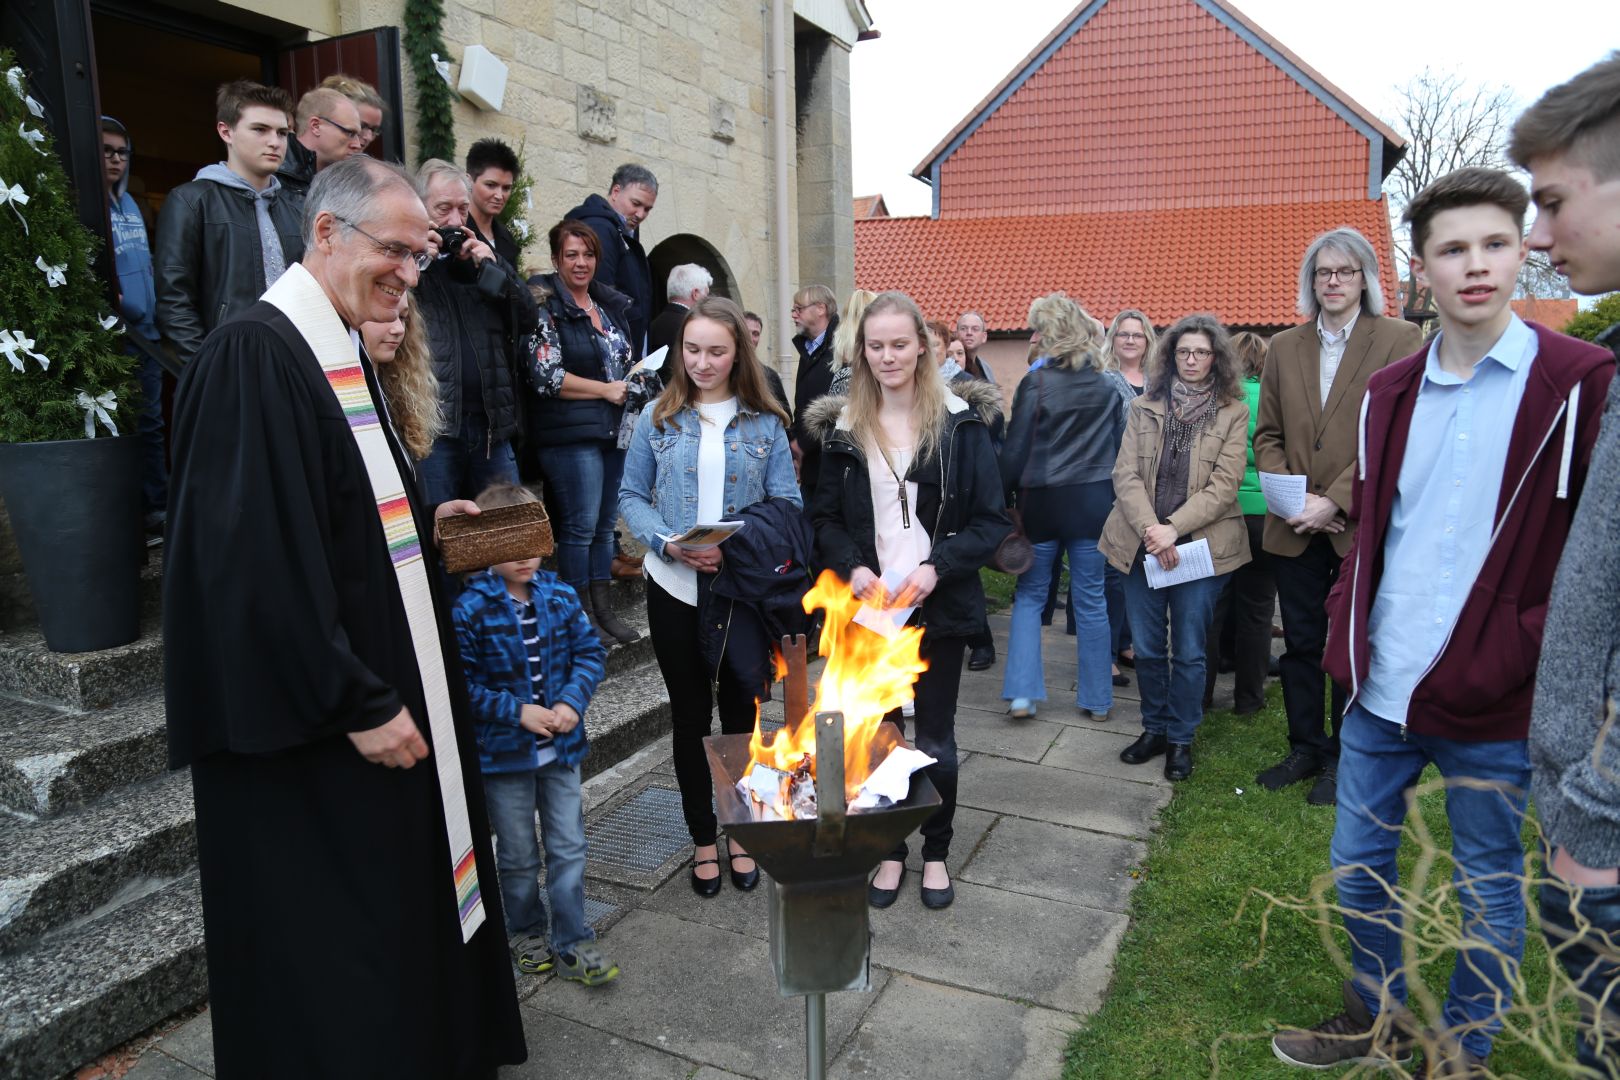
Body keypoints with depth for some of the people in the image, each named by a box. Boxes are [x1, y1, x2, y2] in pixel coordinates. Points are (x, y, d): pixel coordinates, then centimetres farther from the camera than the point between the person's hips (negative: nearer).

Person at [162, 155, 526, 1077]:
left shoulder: (341, 352, 10)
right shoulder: (254, 356, -20)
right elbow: (256, 555, -25)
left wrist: (427, 520, 9)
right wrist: (356, 705, -22)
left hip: (383, 689, 10)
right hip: (310, 726, -9)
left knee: (401, 907, 21)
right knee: (332, 939, 7)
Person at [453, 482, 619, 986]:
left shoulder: (560, 596, -2)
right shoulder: (471, 609, -15)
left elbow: (590, 652, 0)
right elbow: (462, 683, -14)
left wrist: (572, 702, -16)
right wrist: (518, 712, -19)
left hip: (561, 745, 3)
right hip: (504, 752, -3)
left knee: (568, 848, 10)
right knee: (518, 855, 14)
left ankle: (573, 946, 23)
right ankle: (527, 932, 37)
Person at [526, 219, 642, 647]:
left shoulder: (611, 303, 15)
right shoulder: (546, 307, -7)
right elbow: (545, 376, -15)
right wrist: (606, 390, -11)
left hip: (615, 428, 7)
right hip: (570, 432, -7)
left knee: (606, 523, 11)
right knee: (581, 524, -4)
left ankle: (604, 609, 21)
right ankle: (581, 618, 8)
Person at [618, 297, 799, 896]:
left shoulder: (765, 423, -1)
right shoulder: (659, 418, 1)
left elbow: (787, 503, -1)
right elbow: (632, 496, 4)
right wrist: (667, 543, -15)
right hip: (675, 589, 1)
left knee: (741, 712, 11)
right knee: (689, 715, 13)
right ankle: (702, 837, 30)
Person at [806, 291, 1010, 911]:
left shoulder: (960, 422, -4)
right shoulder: (843, 427, 3)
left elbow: (992, 520, -4)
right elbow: (824, 518, 7)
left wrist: (937, 567, -18)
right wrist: (852, 567, -11)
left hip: (938, 607, -1)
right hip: (869, 606, 2)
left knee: (935, 740, 10)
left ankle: (936, 852, 31)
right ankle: (889, 850, 30)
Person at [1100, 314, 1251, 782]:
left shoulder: (1233, 413, 0)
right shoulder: (1144, 408, 7)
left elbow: (1224, 485, -7)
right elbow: (1125, 474, -1)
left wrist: (1173, 528, -17)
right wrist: (1149, 529, -15)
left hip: (1200, 545, -2)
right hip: (1141, 544, 2)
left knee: (1188, 650, 5)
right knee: (1147, 646, 9)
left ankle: (1181, 738, 21)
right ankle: (1155, 728, 27)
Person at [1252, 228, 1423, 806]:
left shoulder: (1399, 340, -2)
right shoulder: (1284, 347, 10)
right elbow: (1267, 434, 8)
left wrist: (1335, 501, -17)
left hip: (1361, 526, -3)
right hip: (1294, 528, 4)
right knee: (1300, 644, 12)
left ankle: (1343, 760, 23)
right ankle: (1306, 748, 28)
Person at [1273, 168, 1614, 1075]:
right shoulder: (1389, 392, 8)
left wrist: (1526, 652, -18)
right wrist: (1347, 632, 5)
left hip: (1493, 702, -4)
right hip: (1380, 688, 5)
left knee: (1488, 887, 13)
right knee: (1358, 862, 16)